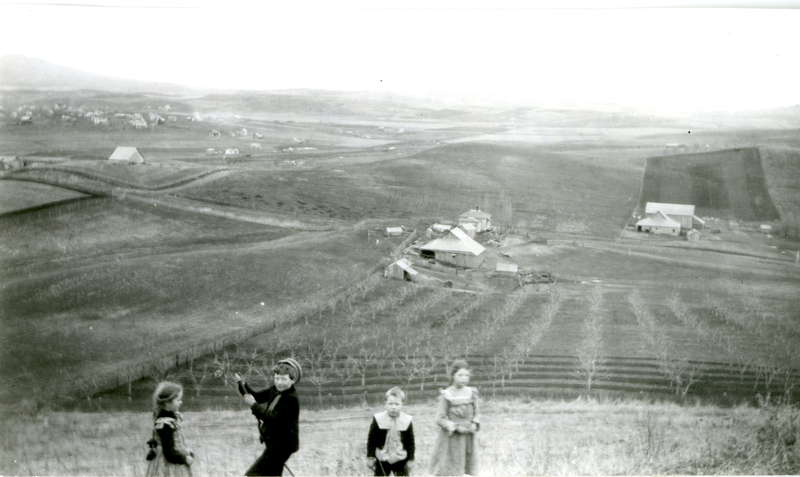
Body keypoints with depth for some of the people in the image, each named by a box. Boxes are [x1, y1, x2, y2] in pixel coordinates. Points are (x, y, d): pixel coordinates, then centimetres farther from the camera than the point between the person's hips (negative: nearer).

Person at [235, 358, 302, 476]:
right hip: (274, 442, 9)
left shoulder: (291, 399, -23)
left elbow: (271, 417, -27)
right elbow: (257, 396, 8)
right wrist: (243, 385, -8)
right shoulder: (275, 390, 4)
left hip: (283, 444, -9)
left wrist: (254, 404, -22)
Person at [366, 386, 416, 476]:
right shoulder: (378, 419, -11)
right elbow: (371, 439, -4)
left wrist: (411, 459, 1)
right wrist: (370, 457, -3)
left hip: (401, 460, 1)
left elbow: (410, 441, -1)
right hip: (382, 460, 0)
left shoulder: (407, 421, -9)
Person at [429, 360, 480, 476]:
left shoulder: (472, 393, 2)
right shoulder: (446, 395, -10)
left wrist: (475, 424, -8)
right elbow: (440, 419, -9)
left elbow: (476, 413, 12)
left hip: (469, 437, 4)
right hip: (452, 438, -4)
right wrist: (456, 427, -18)